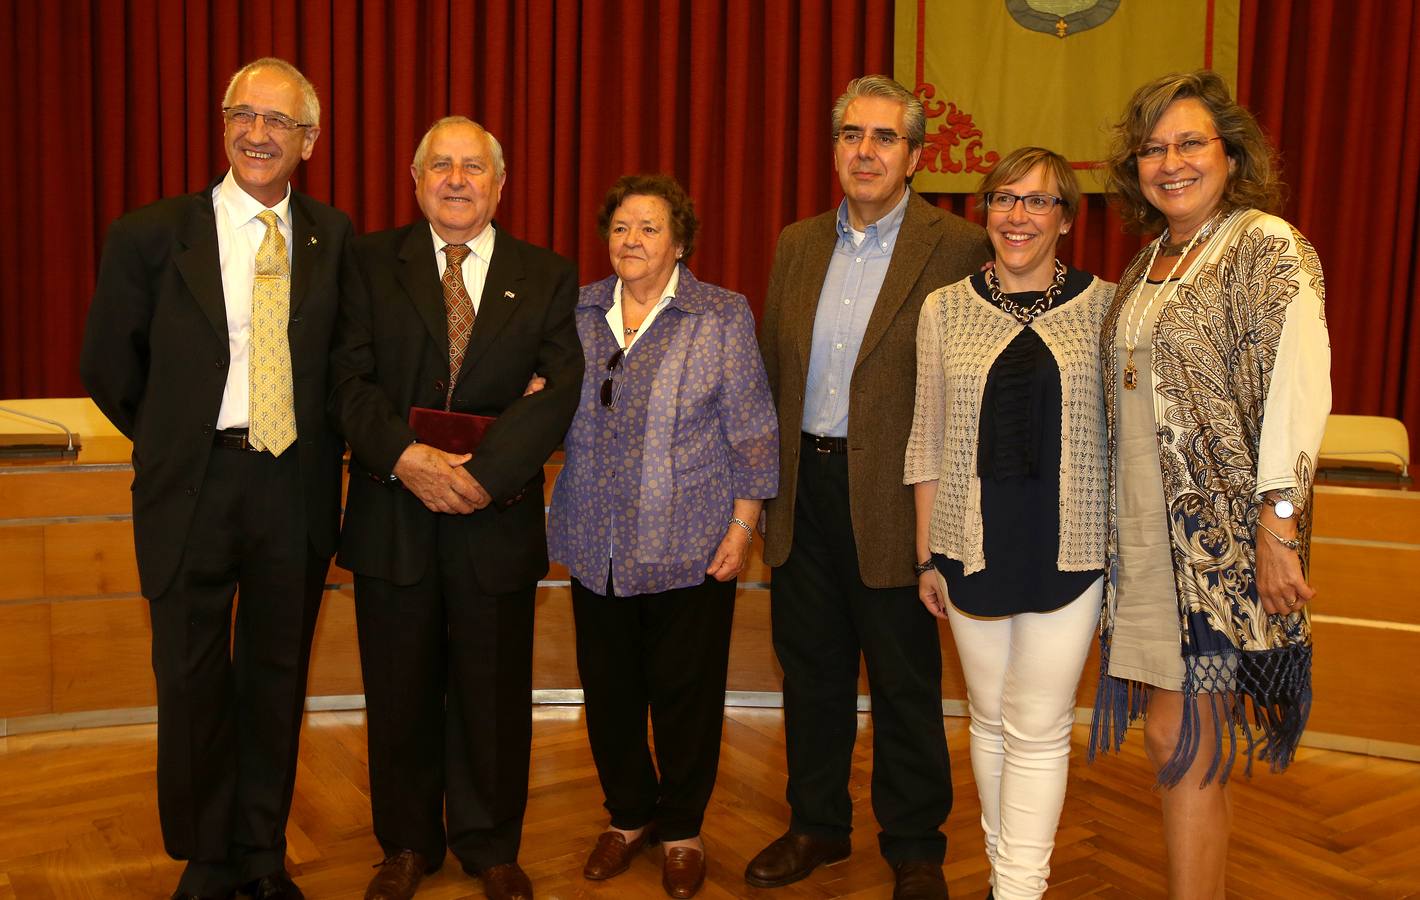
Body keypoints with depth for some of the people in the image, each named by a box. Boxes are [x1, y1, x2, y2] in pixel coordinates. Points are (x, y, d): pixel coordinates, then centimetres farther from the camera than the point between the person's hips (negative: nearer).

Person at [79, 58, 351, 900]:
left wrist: (320, 444, 2)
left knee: (277, 678, 13)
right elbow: (108, 365, 5)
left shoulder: (333, 238, 1)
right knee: (194, 681, 10)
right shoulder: (151, 234, -3)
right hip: (194, 485, -1)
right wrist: (178, 444, 9)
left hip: (297, 487, 1)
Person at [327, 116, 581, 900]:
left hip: (496, 519, 0)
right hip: (392, 517, 1)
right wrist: (405, 456, -20)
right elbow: (349, 380, -4)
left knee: (494, 693, 10)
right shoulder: (372, 263, 5)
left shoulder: (547, 278, 4)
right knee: (401, 692, 13)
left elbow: (556, 394, -7)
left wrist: (482, 473, -18)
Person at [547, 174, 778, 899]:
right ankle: (629, 815, 33)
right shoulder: (579, 312, 7)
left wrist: (742, 528, -8)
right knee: (607, 685, 12)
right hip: (597, 543, 4)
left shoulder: (722, 316, -4)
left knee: (685, 689, 7)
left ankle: (681, 829, 27)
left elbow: (752, 431, -4)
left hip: (689, 543, -3)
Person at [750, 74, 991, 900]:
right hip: (804, 488, 5)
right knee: (811, 668, 16)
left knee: (905, 684, 8)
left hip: (891, 497, -5)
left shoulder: (959, 250, -7)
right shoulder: (798, 245, 10)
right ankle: (817, 825, 35)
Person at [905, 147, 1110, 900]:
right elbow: (928, 441, 6)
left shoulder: (1105, 307, -2)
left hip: (1069, 551, -2)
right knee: (990, 718, 13)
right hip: (973, 547, 2)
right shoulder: (945, 310, 3)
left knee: (1039, 729, 4)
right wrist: (928, 555, 6)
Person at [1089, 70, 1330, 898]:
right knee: (1177, 736, 12)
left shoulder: (1268, 247, -8)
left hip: (1223, 538, -7)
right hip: (1151, 534, 7)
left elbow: (1298, 391, -17)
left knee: (1179, 740, -3)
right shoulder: (1151, 262, 14)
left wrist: (1279, 526, -22)